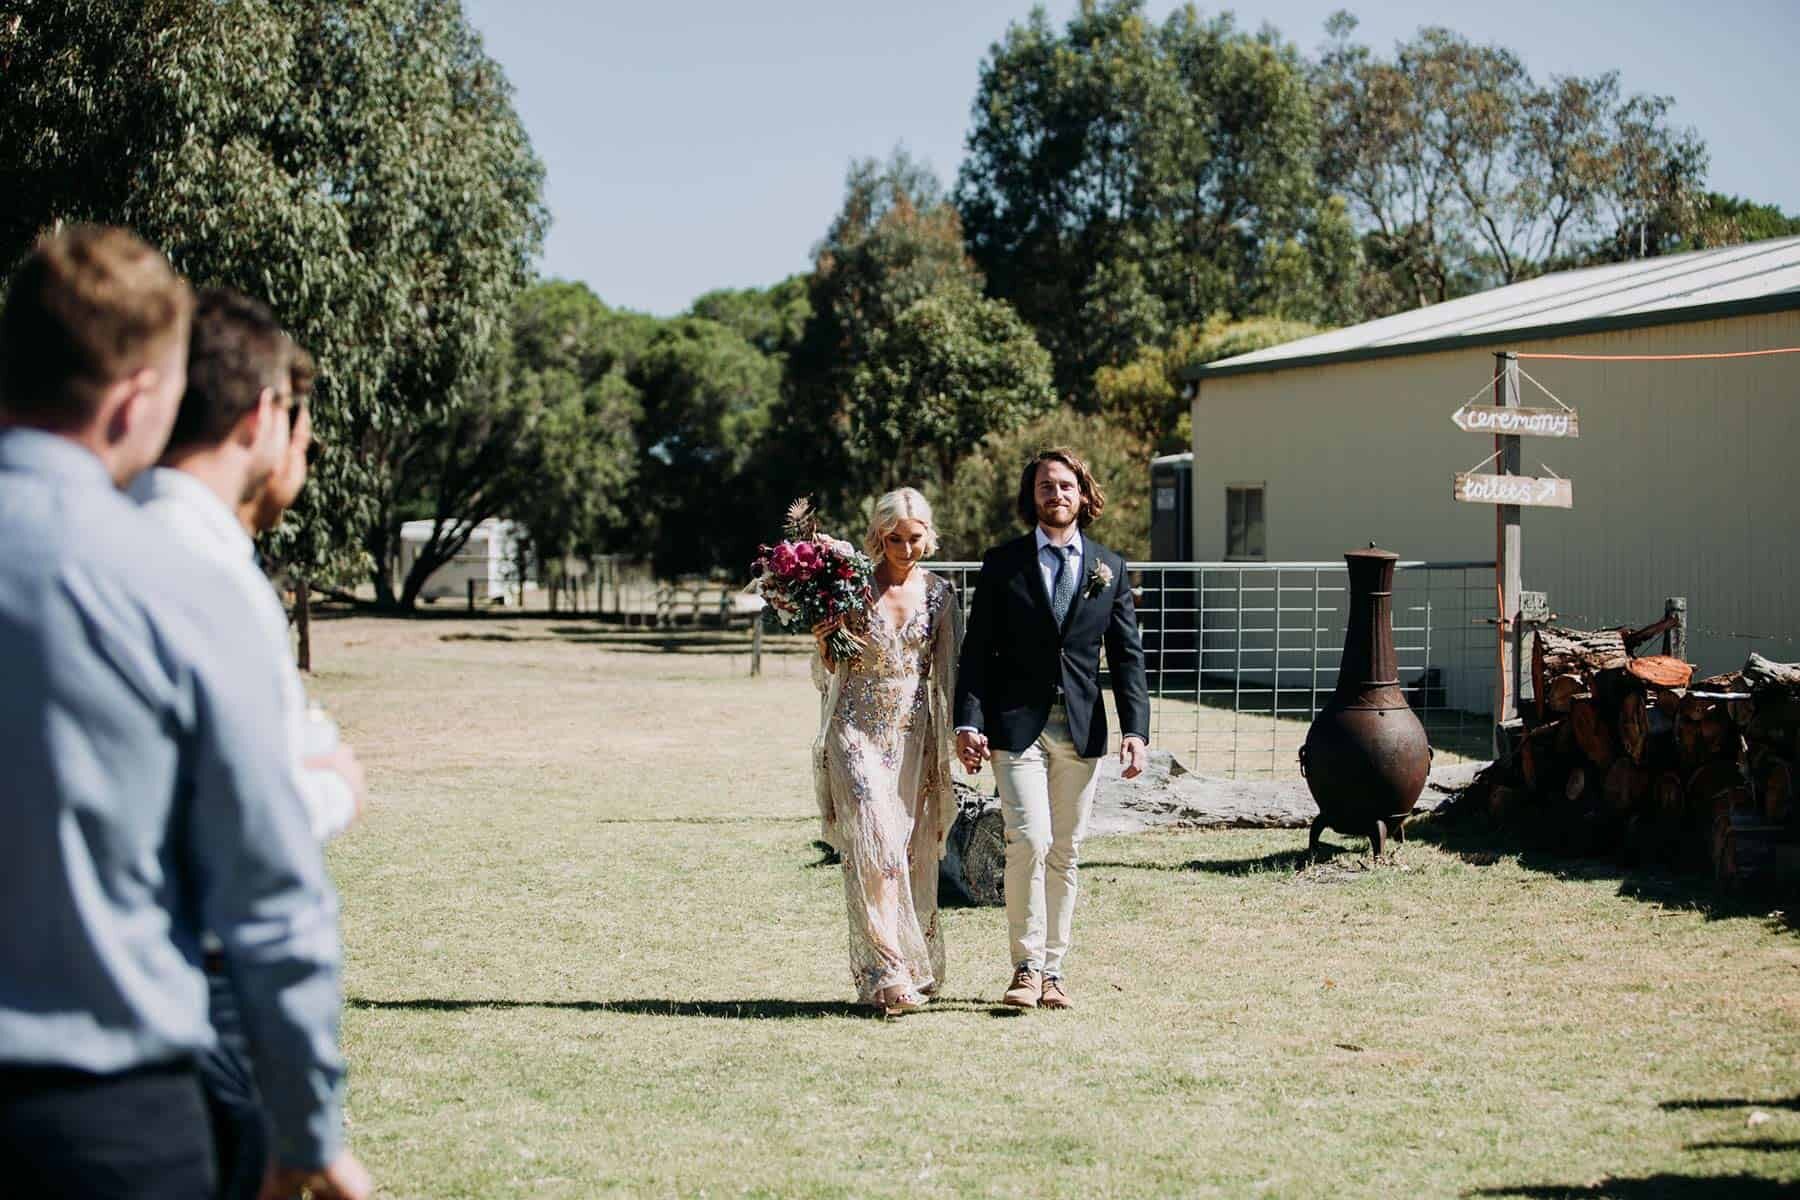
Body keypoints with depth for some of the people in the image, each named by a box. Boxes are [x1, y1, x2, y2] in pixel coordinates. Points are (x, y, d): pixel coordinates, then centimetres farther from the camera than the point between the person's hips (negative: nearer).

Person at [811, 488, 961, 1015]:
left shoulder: (940, 593, 7)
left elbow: (949, 671, 10)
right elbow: (826, 673, 6)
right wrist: (824, 640, -15)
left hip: (913, 734, 3)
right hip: (857, 730, -2)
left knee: (912, 850, 4)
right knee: (874, 845, -13)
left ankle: (916, 966, 17)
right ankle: (888, 975, -15)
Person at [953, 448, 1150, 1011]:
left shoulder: (1110, 568, 10)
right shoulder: (1002, 564, 4)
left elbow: (1127, 655, 8)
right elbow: (978, 649, 1)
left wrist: (1136, 730, -3)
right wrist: (969, 721, -10)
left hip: (1081, 730, 3)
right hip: (1017, 725, -3)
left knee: (1065, 854, 7)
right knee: (1029, 840, -15)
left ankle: (1052, 971, 15)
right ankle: (1027, 968, -5)